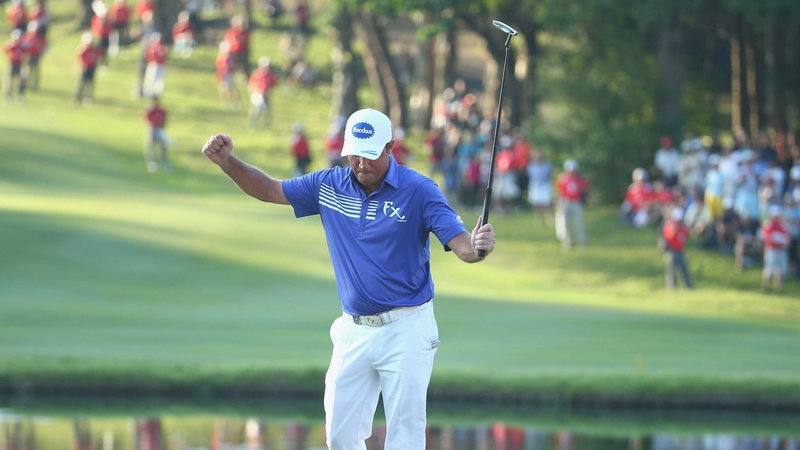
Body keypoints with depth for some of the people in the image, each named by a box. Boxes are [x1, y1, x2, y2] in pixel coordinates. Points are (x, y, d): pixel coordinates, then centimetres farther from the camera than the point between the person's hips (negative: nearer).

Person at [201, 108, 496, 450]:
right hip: (353, 330, 5)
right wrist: (226, 161, -2)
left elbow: (462, 247, -15)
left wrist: (478, 246, -38)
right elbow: (267, 189, 12)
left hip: (405, 329, -5)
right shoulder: (330, 186, 3)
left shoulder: (419, 191, -10)